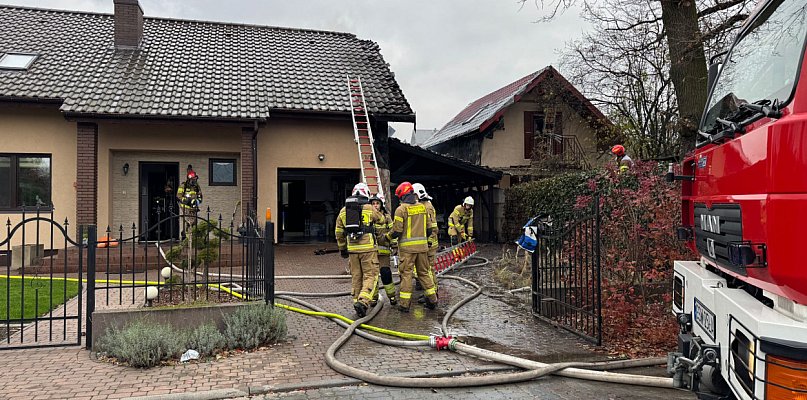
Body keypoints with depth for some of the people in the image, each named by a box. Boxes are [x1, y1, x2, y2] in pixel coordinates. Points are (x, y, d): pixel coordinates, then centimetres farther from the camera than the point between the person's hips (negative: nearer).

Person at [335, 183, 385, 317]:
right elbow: (381, 219, 17)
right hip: (368, 248, -4)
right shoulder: (369, 209, -2)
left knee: (356, 277, 14)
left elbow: (339, 232, 14)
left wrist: (342, 249, 24)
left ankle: (357, 302, 18)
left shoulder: (343, 211, 10)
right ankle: (363, 301, -16)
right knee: (370, 276, -1)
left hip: (352, 248, 4)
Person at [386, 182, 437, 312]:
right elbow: (429, 229, 10)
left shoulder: (401, 209, -9)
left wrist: (388, 236, 7)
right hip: (422, 246, 5)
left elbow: (397, 231, -12)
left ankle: (404, 304, 3)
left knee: (406, 274, 1)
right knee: (423, 272, 15)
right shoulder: (423, 207, 7)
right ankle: (432, 300, 17)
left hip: (407, 247, -5)